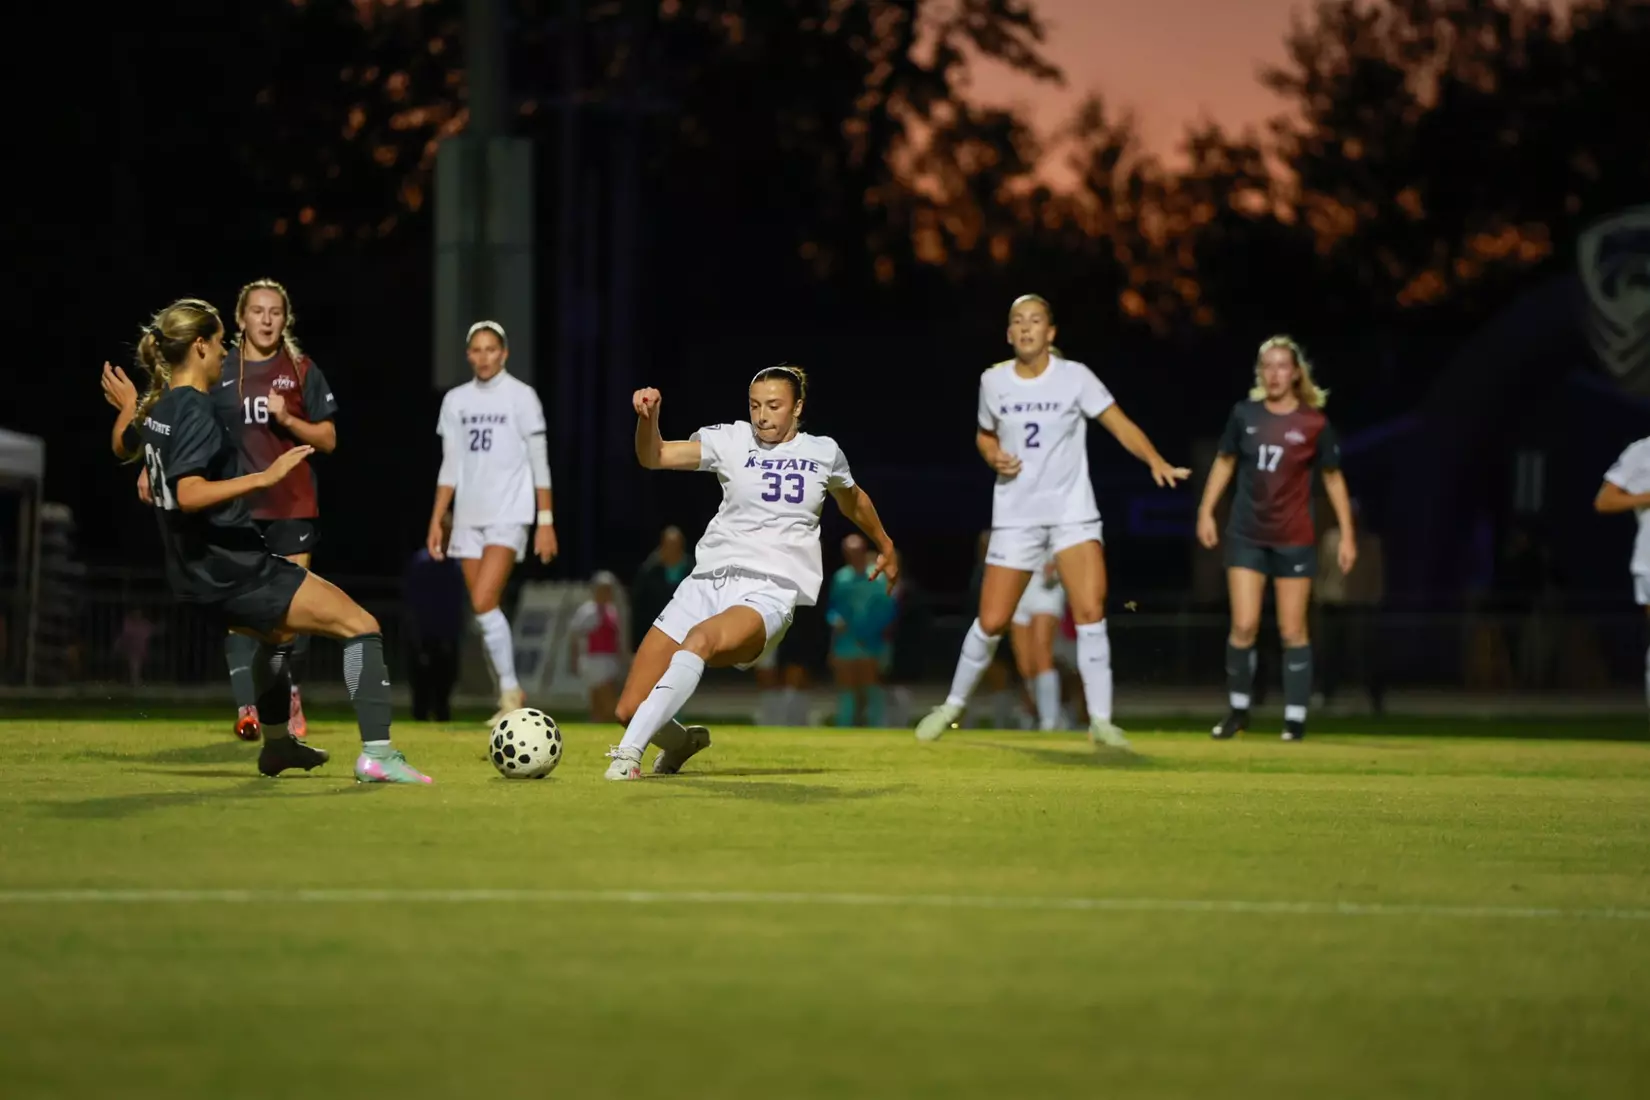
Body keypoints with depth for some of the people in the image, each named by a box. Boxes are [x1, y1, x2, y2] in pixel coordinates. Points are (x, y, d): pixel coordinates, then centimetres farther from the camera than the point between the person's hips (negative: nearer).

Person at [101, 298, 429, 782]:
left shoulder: (157, 407, 8)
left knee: (279, 631, 39)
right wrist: (263, 478, -38)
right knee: (361, 626, -11)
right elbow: (189, 494, -33)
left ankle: (277, 743, 50)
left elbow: (123, 449, 30)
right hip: (236, 572, -10)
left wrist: (128, 408, 47)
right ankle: (377, 753, -21)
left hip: (195, 574, 10)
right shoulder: (197, 411, -19)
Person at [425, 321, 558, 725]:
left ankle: (511, 689, -9)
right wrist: (435, 521, 8)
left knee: (484, 602, -19)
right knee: (483, 611, 3)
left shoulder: (521, 396, -2)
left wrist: (546, 522, -8)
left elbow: (539, 463, -3)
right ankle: (509, 698, 12)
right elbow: (450, 467, 14)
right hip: (468, 516, 5)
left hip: (509, 514, -5)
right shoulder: (456, 400, 11)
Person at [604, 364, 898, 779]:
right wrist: (648, 417, -26)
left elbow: (853, 500, 33)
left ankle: (629, 752, -44)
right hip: (707, 584, 2)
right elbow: (654, 457, -6)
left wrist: (885, 547, 47)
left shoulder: (824, 452, 11)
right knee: (630, 709, -7)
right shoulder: (731, 440, 6)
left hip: (769, 593, -2)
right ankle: (681, 742, 30)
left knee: (700, 638, -39)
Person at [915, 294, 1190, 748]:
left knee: (1091, 612, -16)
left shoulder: (1074, 376, -5)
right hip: (1015, 517, 1)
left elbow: (1121, 426, -10)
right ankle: (954, 705, 22)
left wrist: (1156, 462, -27)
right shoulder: (993, 381, 2)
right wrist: (993, 457, -5)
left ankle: (1101, 720, -10)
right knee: (991, 622, 0)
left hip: (1072, 511, -1)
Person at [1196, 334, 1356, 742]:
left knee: (1292, 632, 2)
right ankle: (1238, 709, 11)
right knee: (1243, 627, -5)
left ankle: (1295, 717, 11)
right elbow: (1225, 462, 13)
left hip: (1294, 539, -1)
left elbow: (1333, 478, 3)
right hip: (1246, 535, 1)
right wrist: (1206, 511, 7)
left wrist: (1347, 534, 0)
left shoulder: (1314, 424, -6)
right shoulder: (1244, 414, 0)